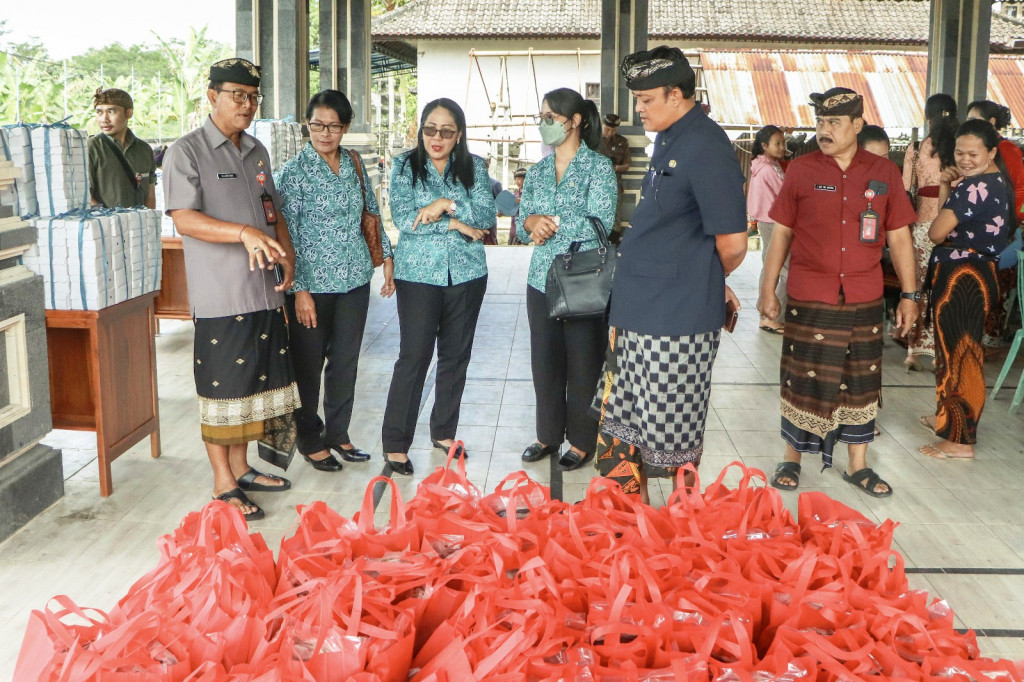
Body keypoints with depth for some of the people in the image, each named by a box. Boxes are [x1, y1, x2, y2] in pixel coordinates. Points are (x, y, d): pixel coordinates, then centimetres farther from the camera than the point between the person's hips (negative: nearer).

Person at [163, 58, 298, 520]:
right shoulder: (186, 151, -7)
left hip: (265, 292, 7)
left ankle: (241, 468, 28)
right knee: (223, 389, 0)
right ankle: (224, 484, 11)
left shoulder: (256, 152, 16)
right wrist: (245, 233, -28)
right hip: (220, 296, -7)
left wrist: (286, 252, 4)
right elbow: (184, 219, -16)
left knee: (257, 381, 13)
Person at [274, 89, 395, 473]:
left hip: (354, 280, 5)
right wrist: (300, 289, -15)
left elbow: (372, 213, 19)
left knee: (346, 362, 12)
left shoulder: (354, 164, 7)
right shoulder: (295, 171, -8)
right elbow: (287, 233, -11)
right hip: (313, 283, -5)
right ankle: (310, 441, 21)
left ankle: (338, 433, 27)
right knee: (308, 366, 5)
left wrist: (386, 255, 13)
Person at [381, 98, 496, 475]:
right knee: (414, 356, -6)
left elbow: (488, 216, -5)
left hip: (467, 274, 3)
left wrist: (447, 204, -19)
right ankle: (395, 444, 2)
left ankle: (444, 433, 26)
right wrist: (458, 224, -13)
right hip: (418, 274, -3)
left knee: (456, 355, 10)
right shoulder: (405, 166, 0)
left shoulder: (474, 166, 5)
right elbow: (403, 218, -13)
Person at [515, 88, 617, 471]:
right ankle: (549, 434, 27)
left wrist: (550, 222, -11)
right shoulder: (537, 171, 11)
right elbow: (521, 225, 11)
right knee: (545, 362, 12)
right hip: (542, 281, 6)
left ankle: (582, 442, 19)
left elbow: (600, 224, -18)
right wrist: (531, 222, -12)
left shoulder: (598, 167, -7)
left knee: (583, 365, 4)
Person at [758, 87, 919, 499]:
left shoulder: (884, 173, 3)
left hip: (864, 300, 2)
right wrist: (767, 289, 1)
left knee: (860, 385, 10)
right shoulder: (801, 170, -1)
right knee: (803, 381, 4)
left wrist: (909, 294, 5)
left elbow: (899, 237, 7)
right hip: (808, 299, -2)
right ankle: (792, 460, 20)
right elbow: (782, 233, 2)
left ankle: (858, 465, 23)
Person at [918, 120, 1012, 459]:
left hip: (962, 277, -10)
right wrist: (946, 190, -1)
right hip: (975, 274, 10)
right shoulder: (998, 183, 12)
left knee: (958, 353, -3)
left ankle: (960, 440, 4)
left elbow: (936, 232, -21)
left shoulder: (974, 187, -21)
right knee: (956, 349, 21)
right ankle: (949, 418, 35)